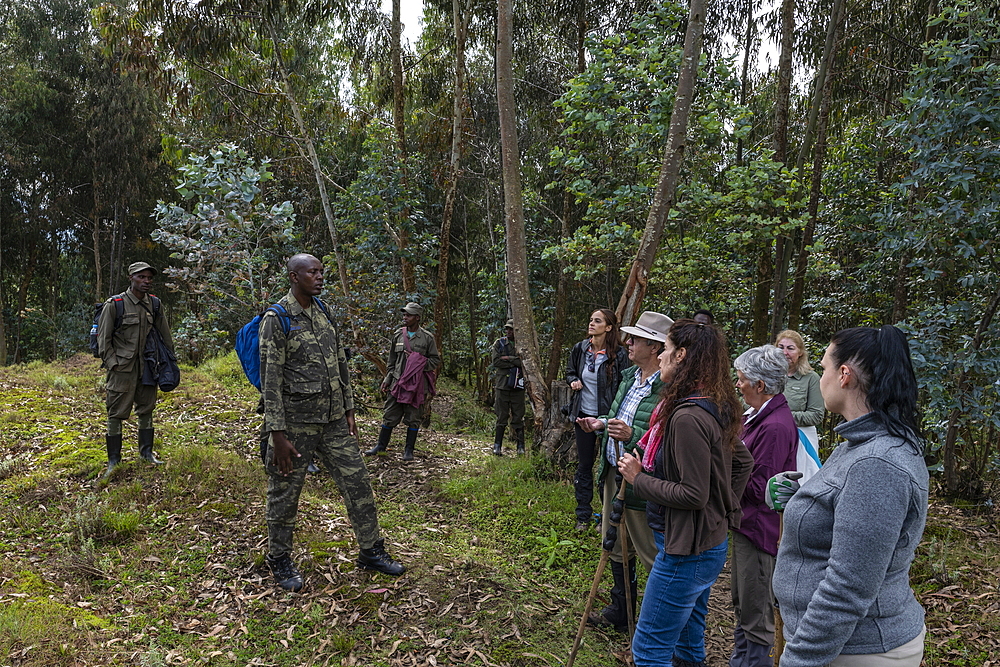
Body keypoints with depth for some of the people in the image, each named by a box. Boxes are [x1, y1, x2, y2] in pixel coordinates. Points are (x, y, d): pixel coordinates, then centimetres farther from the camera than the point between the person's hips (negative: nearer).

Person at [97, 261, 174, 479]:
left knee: (146, 409, 13)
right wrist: (112, 363, -11)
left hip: (147, 366, 5)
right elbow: (103, 338, -6)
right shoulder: (114, 304, -8)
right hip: (122, 367, -5)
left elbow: (165, 336, 14)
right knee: (116, 413, 0)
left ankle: (147, 452, 25)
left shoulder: (154, 304, 6)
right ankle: (114, 460, 8)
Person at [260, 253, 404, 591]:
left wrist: (349, 410, 12)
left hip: (334, 420, 6)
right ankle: (279, 560, 27)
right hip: (296, 423, -6)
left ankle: (371, 550, 23)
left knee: (358, 481, 9)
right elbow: (270, 379, -14)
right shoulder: (277, 319, -11)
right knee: (285, 493, 7)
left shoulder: (324, 314, 10)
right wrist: (278, 435, -17)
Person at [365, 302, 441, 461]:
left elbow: (436, 360, 4)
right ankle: (381, 446, 20)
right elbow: (391, 361, 15)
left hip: (417, 385, -2)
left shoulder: (427, 337, 0)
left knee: (413, 419, 4)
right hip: (397, 383, 3)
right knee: (389, 416, 7)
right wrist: (387, 379, 9)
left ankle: (409, 450, 13)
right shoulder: (398, 335, 9)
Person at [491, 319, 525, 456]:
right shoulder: (499, 343, 7)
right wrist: (516, 361, -9)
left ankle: (521, 446, 13)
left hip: (518, 386, 0)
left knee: (518, 418, 5)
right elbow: (496, 362, -6)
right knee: (501, 417, 3)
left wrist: (508, 359, -10)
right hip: (503, 384, 0)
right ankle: (497, 445, 12)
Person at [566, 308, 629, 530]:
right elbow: (570, 371, 19)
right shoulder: (579, 349, 2)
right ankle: (583, 514, 23)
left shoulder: (618, 354, -10)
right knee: (584, 465, 12)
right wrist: (573, 381, -4)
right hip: (584, 415, 4)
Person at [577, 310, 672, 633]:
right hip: (614, 474, 10)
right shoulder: (629, 376, 7)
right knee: (616, 548, 23)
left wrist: (632, 435, -34)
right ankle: (620, 612, 43)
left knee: (653, 556, 7)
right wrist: (602, 424, 6)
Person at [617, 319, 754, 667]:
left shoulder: (687, 417, -25)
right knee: (689, 638, 24)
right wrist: (726, 504, 16)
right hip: (711, 544, 10)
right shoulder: (714, 409, 6)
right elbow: (743, 461, 17)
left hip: (685, 550, -10)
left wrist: (639, 478, -15)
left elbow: (693, 494, -25)